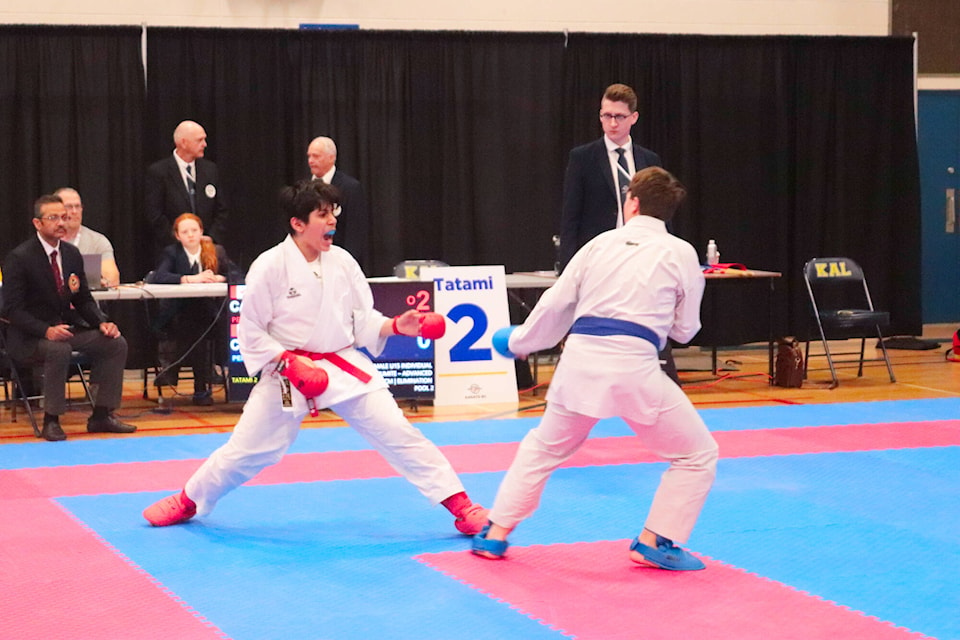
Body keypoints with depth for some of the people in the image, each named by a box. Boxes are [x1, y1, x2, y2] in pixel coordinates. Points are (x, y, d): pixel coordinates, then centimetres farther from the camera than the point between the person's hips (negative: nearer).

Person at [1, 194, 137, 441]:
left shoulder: (72, 253, 7)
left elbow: (84, 299, 13)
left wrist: (102, 323, -7)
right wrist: (47, 330, -31)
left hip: (67, 327, 7)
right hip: (29, 337, -7)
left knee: (116, 343, -11)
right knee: (59, 350, -37)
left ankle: (102, 415, -1)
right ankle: (51, 421, -22)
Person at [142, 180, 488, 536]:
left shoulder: (342, 262, -2)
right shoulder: (270, 266, -13)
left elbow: (363, 320, 4)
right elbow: (250, 331, -7)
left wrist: (396, 326, -14)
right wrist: (288, 361, -18)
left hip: (346, 367, 3)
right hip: (287, 373, -2)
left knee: (398, 433, -6)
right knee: (246, 449, 6)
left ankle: (460, 505, -1)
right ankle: (189, 499, 30)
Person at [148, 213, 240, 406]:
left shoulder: (217, 251, 11)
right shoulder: (171, 253, 3)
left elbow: (235, 274, 3)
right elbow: (158, 277, -15)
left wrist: (219, 278, -17)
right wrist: (191, 279, -25)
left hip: (206, 313, 1)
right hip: (178, 315, -1)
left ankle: (202, 387, -21)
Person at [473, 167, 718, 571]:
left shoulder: (600, 243, 14)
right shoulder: (680, 254, 6)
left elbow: (555, 305, 18)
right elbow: (684, 329, 12)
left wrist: (518, 341, 33)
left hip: (580, 360, 4)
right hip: (633, 366, -4)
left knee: (542, 447, 27)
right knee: (697, 455, 12)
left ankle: (495, 535, 28)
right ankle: (654, 542, 4)